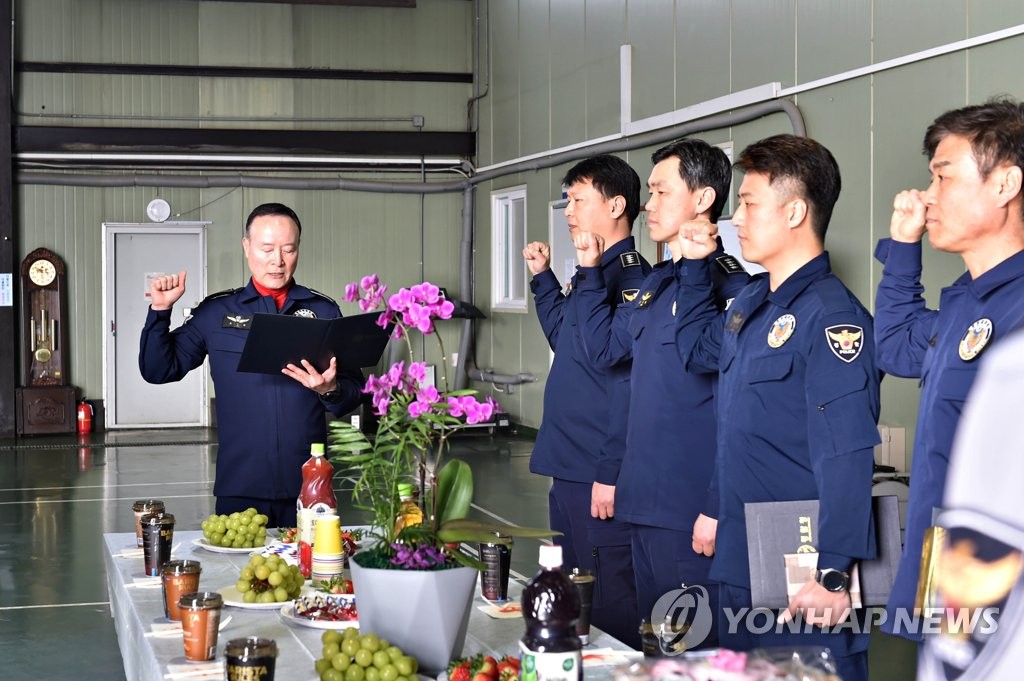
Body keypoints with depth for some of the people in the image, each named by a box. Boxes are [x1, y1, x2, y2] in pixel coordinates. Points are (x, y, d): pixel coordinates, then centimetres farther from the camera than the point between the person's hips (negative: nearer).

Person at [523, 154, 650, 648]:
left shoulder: (631, 279, -15)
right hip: (569, 469, 10)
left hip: (599, 476, -10)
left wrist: (610, 474, -23)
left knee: (609, 607, -2)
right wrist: (543, 278, 20)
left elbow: (628, 380, -21)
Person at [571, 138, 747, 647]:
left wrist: (718, 508, -21)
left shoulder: (726, 285, -15)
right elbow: (605, 348, 20)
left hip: (692, 510, -9)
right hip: (644, 501, 9)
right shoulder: (657, 282, 13)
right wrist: (589, 271, 13)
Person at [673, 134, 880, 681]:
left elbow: (845, 460, -23)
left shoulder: (831, 317, -17)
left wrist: (831, 575, -26)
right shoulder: (751, 302, 10)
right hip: (739, 566, 9)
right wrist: (694, 265, 21)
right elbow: (697, 349, 32)